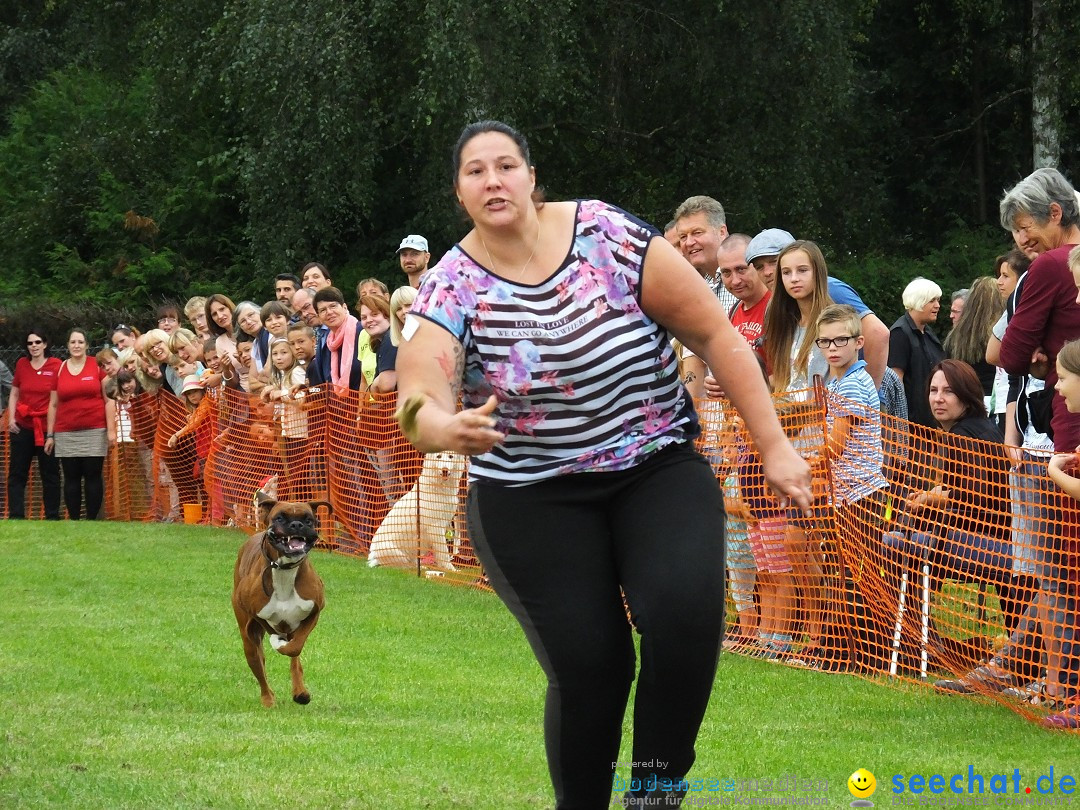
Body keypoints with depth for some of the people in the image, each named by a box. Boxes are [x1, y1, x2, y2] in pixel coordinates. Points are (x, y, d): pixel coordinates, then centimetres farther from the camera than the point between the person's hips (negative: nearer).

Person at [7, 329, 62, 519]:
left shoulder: (56, 366, -4)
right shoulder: (21, 364, 6)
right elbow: (14, 394, 14)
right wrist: (11, 418, 3)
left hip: (47, 427, -3)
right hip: (23, 426, 3)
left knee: (50, 474, 4)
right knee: (16, 473, 2)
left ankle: (53, 516, 11)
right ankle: (16, 516, 4)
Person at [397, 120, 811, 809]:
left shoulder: (610, 236, -9)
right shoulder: (452, 290, -8)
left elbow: (715, 333, -5)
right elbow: (419, 401, -24)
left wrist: (774, 445, -7)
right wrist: (444, 428, -48)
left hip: (659, 468, 0)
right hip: (532, 499, 0)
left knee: (684, 613, -25)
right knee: (588, 667, -12)